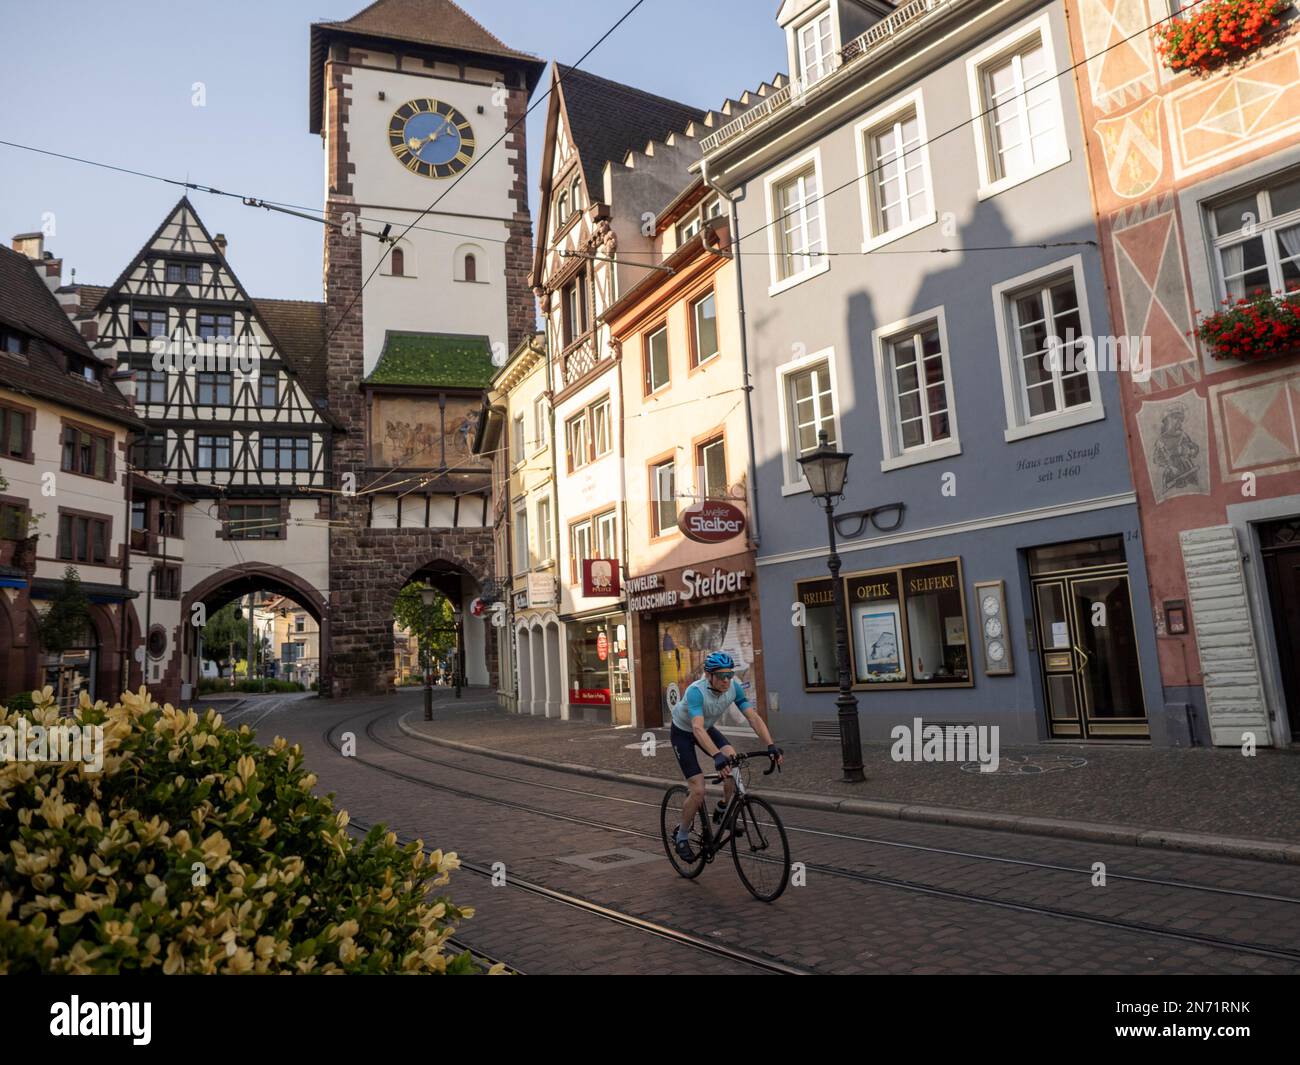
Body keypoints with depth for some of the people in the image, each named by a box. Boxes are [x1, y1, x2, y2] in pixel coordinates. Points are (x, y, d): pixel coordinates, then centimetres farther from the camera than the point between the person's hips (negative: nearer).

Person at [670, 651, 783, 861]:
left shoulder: (734, 687, -21)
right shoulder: (696, 691, -37)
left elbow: (753, 717, -23)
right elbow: (697, 728, -49)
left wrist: (771, 745, -37)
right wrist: (717, 756, -62)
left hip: (708, 728, 5)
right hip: (683, 732, -5)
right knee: (698, 791, -14)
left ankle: (722, 812, 4)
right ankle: (681, 837, 9)